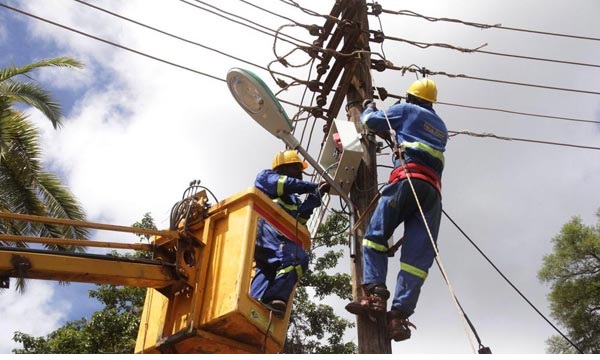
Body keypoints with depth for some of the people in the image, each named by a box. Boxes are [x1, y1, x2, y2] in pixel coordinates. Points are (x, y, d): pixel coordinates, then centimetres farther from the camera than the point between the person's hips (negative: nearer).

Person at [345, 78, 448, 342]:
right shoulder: (441, 127, 35)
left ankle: (375, 293, -22)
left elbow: (370, 122, 22)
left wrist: (369, 108, 43)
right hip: (434, 188, 5)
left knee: (375, 235, -5)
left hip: (408, 178, -5)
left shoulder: (406, 110, 18)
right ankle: (400, 313, -17)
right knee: (418, 255, -6)